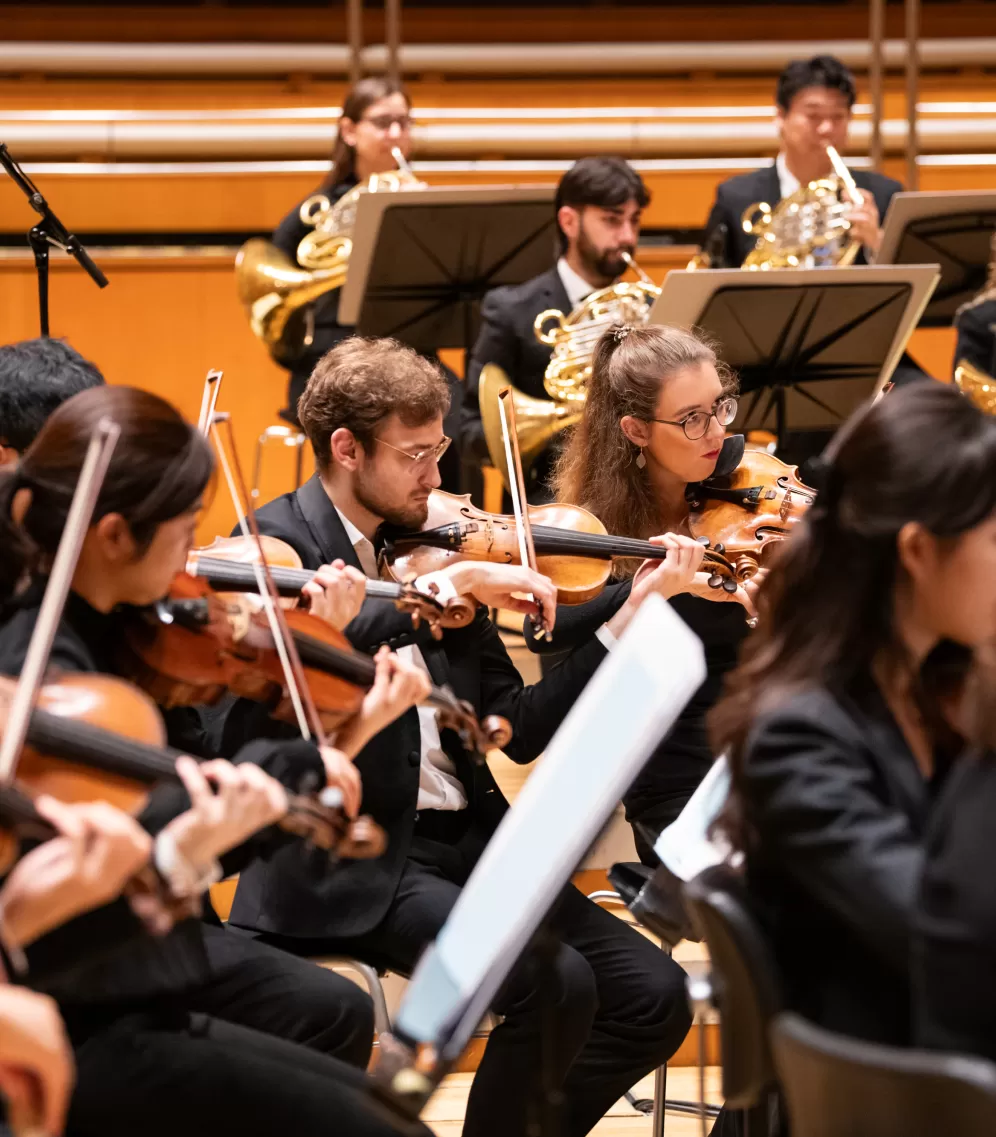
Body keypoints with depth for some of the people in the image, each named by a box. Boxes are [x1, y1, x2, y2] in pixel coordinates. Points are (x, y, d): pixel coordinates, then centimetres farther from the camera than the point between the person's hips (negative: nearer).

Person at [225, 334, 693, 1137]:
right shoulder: (280, 543, -4)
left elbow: (519, 730, 10)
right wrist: (453, 583, -28)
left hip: (462, 840, 7)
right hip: (353, 862, -7)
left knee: (654, 996, -7)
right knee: (555, 984, -26)